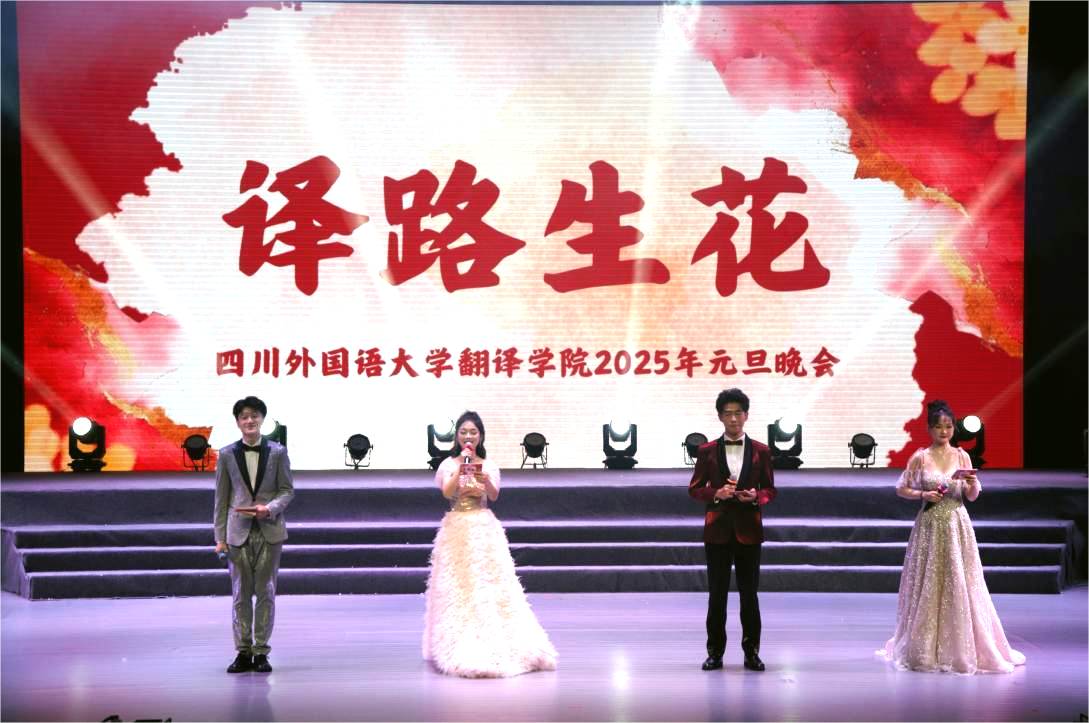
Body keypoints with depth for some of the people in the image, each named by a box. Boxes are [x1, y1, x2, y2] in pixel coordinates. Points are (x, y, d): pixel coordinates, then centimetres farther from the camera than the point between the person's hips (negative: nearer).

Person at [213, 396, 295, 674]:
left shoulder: (277, 452, 2)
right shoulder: (227, 454, 3)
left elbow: (287, 490, 4)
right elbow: (221, 498, 4)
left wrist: (269, 508, -16)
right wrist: (220, 536, 0)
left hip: (269, 530, 0)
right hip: (239, 531, 0)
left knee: (266, 592, 2)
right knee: (240, 593, 3)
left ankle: (261, 651, 8)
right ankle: (243, 652, 9)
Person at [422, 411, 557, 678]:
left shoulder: (488, 465, 7)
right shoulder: (449, 465, 5)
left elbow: (494, 495, -6)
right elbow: (447, 492, -10)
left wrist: (484, 478, -26)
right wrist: (461, 468, -21)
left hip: (484, 528, 1)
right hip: (457, 528, -1)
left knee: (489, 581, -4)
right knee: (458, 585, -1)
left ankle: (494, 644, 1)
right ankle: (460, 647, 5)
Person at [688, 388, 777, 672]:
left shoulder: (760, 451, 5)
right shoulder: (707, 451, 4)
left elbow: (770, 490, 8)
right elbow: (695, 488, 6)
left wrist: (755, 496, -13)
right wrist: (716, 494, -13)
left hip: (748, 530, 0)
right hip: (718, 529, 0)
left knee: (749, 593, 3)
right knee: (717, 593, 3)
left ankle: (751, 651, 10)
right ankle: (715, 652, 10)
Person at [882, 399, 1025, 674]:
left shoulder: (962, 456, 4)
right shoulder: (920, 458, 0)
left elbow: (972, 496, 4)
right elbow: (901, 489, 6)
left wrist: (972, 484, -17)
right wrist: (923, 494, -10)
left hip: (957, 527, 1)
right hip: (929, 526, -1)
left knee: (960, 585, -1)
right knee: (927, 586, 2)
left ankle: (963, 648, 7)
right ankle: (926, 649, 11)